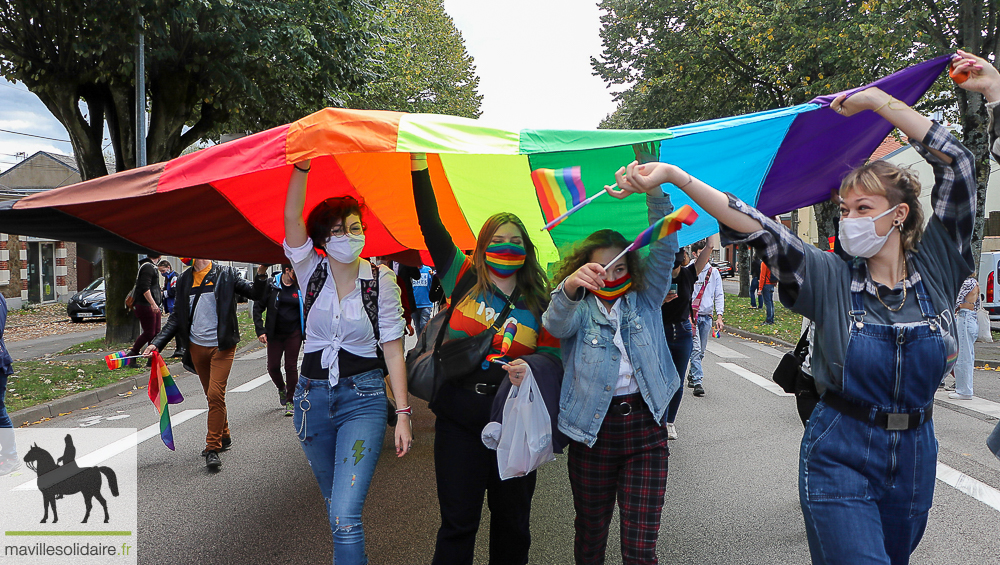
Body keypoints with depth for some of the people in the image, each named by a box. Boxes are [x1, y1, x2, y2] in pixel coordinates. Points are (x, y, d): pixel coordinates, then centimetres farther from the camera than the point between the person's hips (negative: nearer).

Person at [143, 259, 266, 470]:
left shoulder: (225, 275, -3)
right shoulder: (184, 280, 9)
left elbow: (255, 294, -7)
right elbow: (177, 317, 13)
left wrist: (260, 275, -26)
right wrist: (157, 343, 5)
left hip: (221, 346, -4)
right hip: (197, 347, 4)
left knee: (216, 394, -13)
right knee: (211, 395, 13)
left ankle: (212, 448, -7)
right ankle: (224, 436, 31)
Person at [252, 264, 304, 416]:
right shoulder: (270, 285, -5)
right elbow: (258, 308, -1)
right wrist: (260, 331, -7)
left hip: (294, 333, 0)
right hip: (274, 334, 0)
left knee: (291, 367, 0)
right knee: (273, 367, 3)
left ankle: (290, 401, 12)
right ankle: (281, 388, 35)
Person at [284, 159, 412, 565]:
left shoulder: (381, 280, -5)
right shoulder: (312, 271, 0)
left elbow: (393, 350, -5)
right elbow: (292, 216, -17)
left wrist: (403, 414, -9)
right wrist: (302, 165, -30)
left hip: (364, 398, -3)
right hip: (313, 396, 3)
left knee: (345, 515, -15)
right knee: (335, 504, 18)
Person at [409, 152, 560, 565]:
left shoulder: (539, 304, 6)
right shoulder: (463, 280, 2)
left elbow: (553, 354, 4)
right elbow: (431, 227, -3)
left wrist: (529, 367, -18)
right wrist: (419, 163, -5)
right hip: (459, 420, -1)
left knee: (512, 519, 14)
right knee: (458, 523, 4)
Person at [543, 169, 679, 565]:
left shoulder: (645, 301, 8)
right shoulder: (578, 309, 3)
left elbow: (666, 248, -4)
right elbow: (556, 324, -21)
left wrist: (653, 192, -19)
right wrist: (570, 287, -43)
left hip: (645, 427, 0)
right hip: (593, 428, 0)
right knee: (591, 533, 14)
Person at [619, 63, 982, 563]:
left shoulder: (935, 270, -1)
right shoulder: (829, 279, -6)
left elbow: (957, 166, -5)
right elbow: (755, 227, -17)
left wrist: (879, 101, -5)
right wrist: (673, 175, -25)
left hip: (914, 455, 3)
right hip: (840, 455, -3)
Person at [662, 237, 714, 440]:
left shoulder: (688, 274, -1)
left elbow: (709, 246, -5)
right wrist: (662, 300, -24)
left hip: (683, 332, 3)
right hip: (661, 332, -3)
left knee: (678, 383, 9)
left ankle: (670, 422, 23)